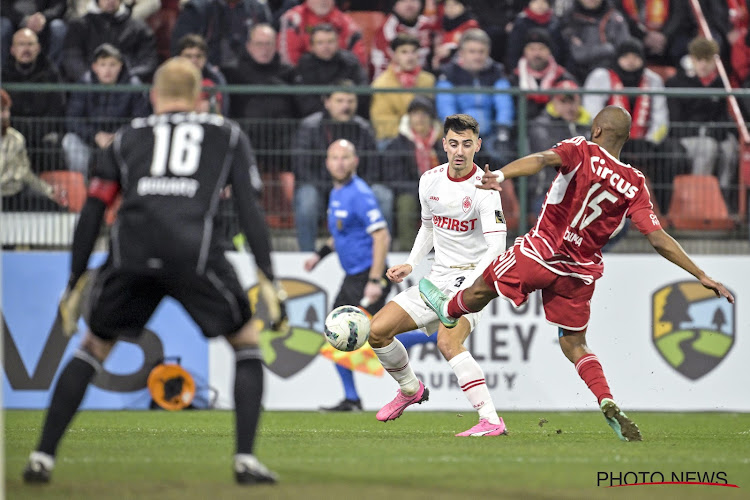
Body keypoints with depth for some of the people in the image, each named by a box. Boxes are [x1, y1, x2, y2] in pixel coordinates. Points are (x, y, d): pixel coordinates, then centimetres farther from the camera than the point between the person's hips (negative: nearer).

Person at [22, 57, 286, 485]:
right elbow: (248, 207, 10)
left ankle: (42, 457, 14)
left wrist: (74, 286, 23)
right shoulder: (228, 134, 23)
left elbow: (92, 214, 19)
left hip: (131, 251, 2)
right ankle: (246, 460, 4)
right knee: (247, 345, 17)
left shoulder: (128, 136, 26)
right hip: (195, 251, -2)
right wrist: (268, 280, 8)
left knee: (94, 348, 21)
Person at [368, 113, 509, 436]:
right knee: (377, 330, 2)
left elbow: (497, 245, -27)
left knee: (448, 342, -31)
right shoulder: (430, 180, 4)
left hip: (472, 279, -7)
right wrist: (410, 264, 9)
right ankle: (411, 389, 29)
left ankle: (491, 421, -34)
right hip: (438, 277, 7)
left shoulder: (483, 189, -17)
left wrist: (473, 282, -41)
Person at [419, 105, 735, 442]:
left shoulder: (582, 151, -8)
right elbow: (659, 240, -7)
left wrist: (502, 174, -47)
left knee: (483, 287, 25)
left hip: (540, 251, -4)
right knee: (574, 345, 14)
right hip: (582, 273, 4)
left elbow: (544, 159, -29)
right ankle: (607, 402, -7)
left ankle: (449, 310, 52)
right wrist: (701, 276, -4)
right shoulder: (634, 185, 0)